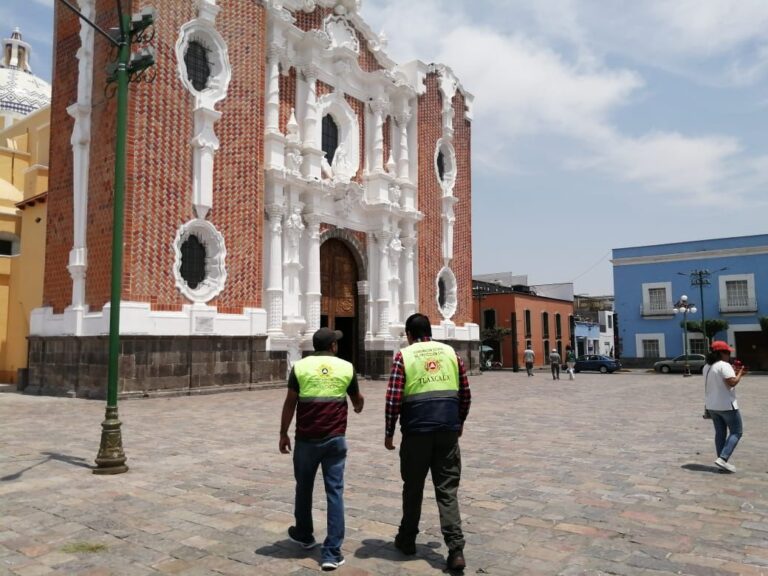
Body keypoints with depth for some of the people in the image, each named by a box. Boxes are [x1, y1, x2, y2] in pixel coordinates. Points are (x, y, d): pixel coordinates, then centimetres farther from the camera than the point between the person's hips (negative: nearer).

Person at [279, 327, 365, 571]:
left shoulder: (300, 366, -1)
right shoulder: (346, 367, 3)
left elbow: (290, 403, -2)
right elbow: (358, 399, 18)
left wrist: (283, 434, 8)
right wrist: (359, 407, 41)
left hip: (306, 439, 0)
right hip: (335, 439, 0)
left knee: (304, 488, 19)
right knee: (335, 492, 3)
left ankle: (304, 535, 38)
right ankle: (332, 552, 0)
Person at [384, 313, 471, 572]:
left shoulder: (403, 355, -2)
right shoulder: (450, 352, 8)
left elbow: (393, 398, -7)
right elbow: (465, 393, 11)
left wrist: (389, 432, 3)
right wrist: (460, 422, 24)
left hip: (417, 430, -2)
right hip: (448, 429, 2)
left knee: (413, 487, 14)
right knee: (447, 489, 6)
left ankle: (407, 539, 29)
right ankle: (456, 549, -2)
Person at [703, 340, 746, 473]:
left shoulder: (707, 367, 10)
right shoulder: (724, 366, -16)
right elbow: (732, 383, -25)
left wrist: (734, 373, 16)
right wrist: (739, 374, -6)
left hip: (712, 405, 8)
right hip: (726, 405, -8)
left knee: (720, 433, 14)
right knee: (736, 433, 2)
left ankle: (722, 462, 15)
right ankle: (722, 459, -9)